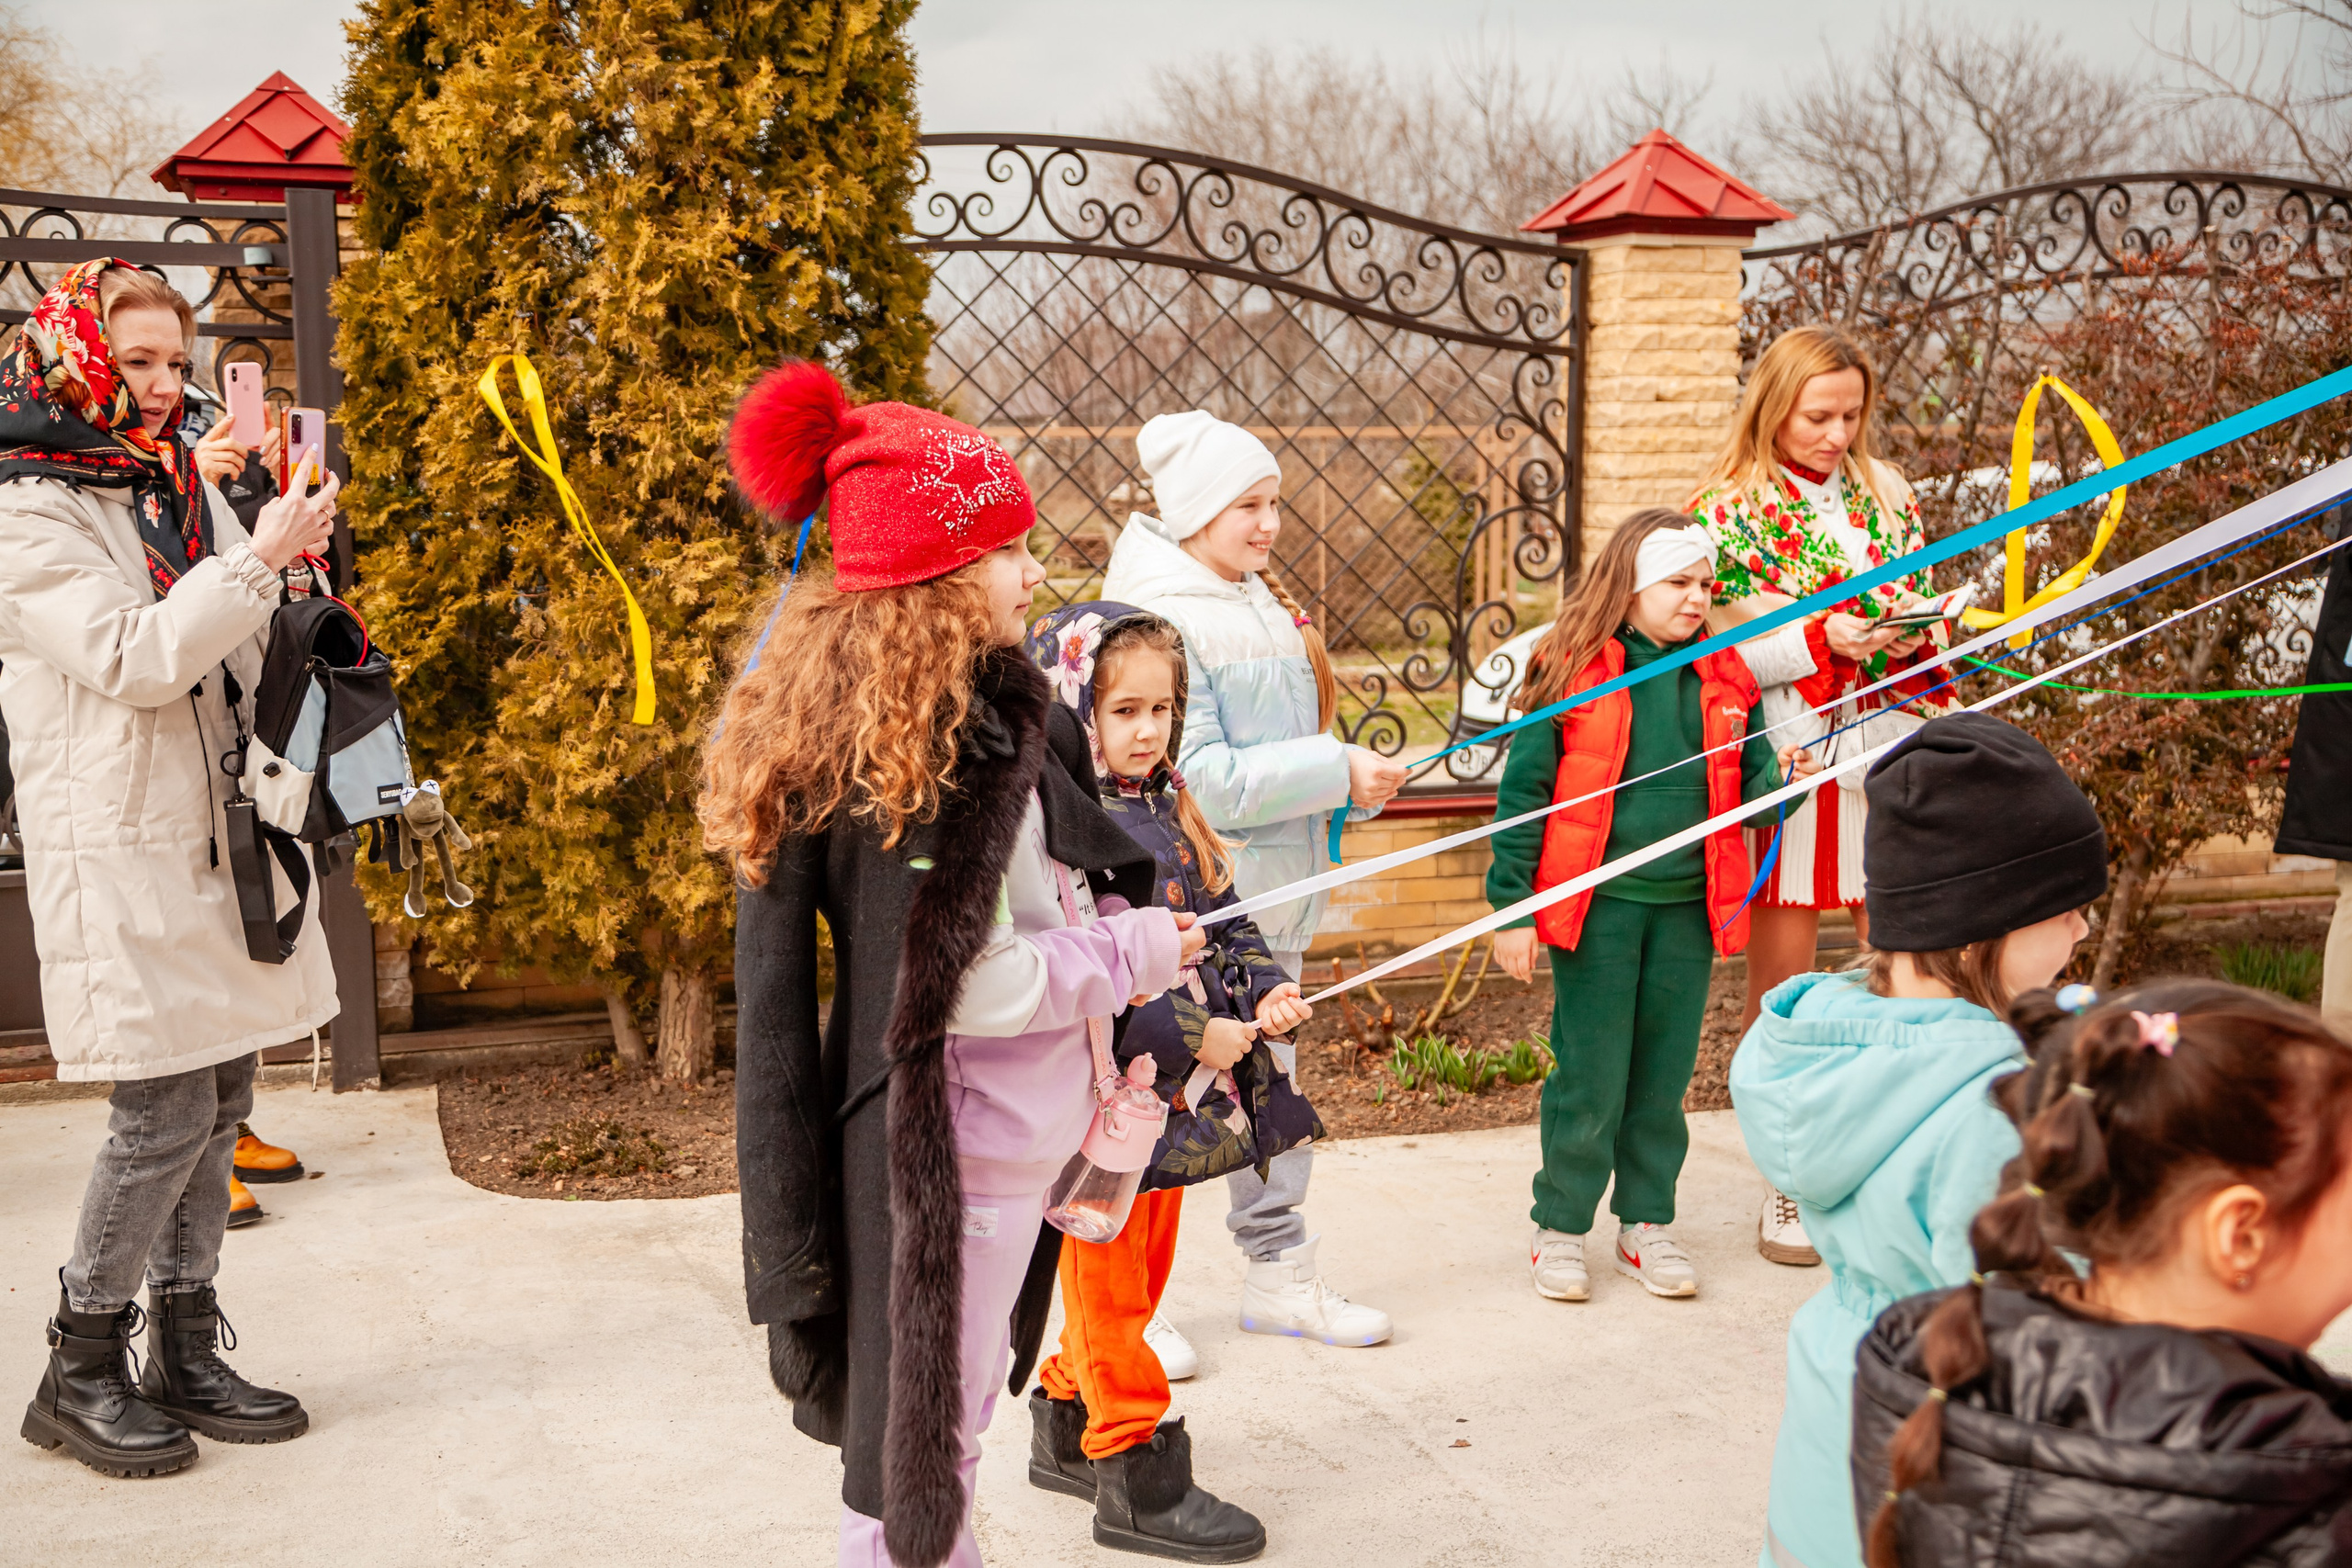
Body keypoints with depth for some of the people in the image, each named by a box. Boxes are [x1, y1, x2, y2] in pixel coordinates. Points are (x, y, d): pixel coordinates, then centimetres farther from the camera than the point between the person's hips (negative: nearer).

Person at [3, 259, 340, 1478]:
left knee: (220, 1098, 9)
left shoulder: (178, 486, 15)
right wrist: (258, 555, -21)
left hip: (215, 836, 7)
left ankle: (186, 1356, 21)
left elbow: (245, 652, 19)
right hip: (118, 850, -7)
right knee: (165, 1112, -7)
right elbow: (135, 658, -18)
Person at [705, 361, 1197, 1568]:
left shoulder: (835, 717, 6)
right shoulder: (960, 732, -22)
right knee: (924, 1432, 5)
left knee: (919, 1419, 20)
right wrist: (1136, 951, -11)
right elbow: (975, 981, -24)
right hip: (965, 1140, -9)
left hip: (899, 1125, 9)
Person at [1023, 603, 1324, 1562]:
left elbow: (1227, 922, 15)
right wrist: (1192, 1035, -23)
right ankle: (1133, 1472, 16)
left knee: (1142, 1267, 20)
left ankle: (1067, 1424, 37)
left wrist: (1265, 989, -5)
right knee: (1110, 1281, 5)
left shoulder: (1170, 812, 10)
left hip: (1178, 1089, 9)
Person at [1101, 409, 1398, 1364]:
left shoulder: (1265, 606, 13)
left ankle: (1280, 1277, 30)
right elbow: (1200, 776, -22)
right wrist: (1335, 768, -19)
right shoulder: (1160, 616, -15)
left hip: (1272, 892, 9)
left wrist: (1359, 785, 1)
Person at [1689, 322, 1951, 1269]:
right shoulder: (1725, 510, -2)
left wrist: (1919, 632, -4)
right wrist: (1818, 641, -17)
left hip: (1892, 757, 4)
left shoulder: (1884, 490, 12)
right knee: (1781, 990, 4)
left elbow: (1925, 604, 20)